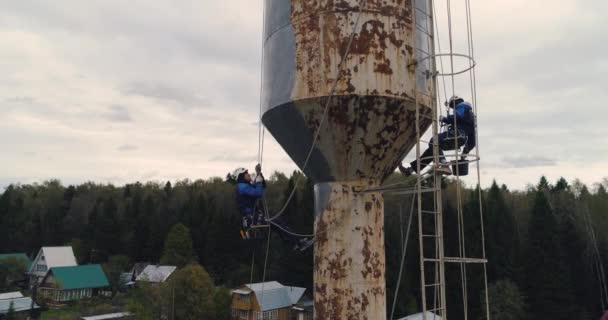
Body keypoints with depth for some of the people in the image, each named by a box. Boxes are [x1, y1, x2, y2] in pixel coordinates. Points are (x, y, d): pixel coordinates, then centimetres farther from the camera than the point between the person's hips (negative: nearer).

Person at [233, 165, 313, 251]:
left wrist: (259, 174, 7)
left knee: (278, 221, 4)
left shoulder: (246, 186, 19)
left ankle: (297, 243, 1)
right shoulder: (242, 187, -13)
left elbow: (263, 186, 18)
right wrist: (258, 181, -10)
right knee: (277, 222, -14)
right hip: (252, 218, -10)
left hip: (254, 216, 10)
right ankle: (298, 242, -11)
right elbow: (258, 193, -24)